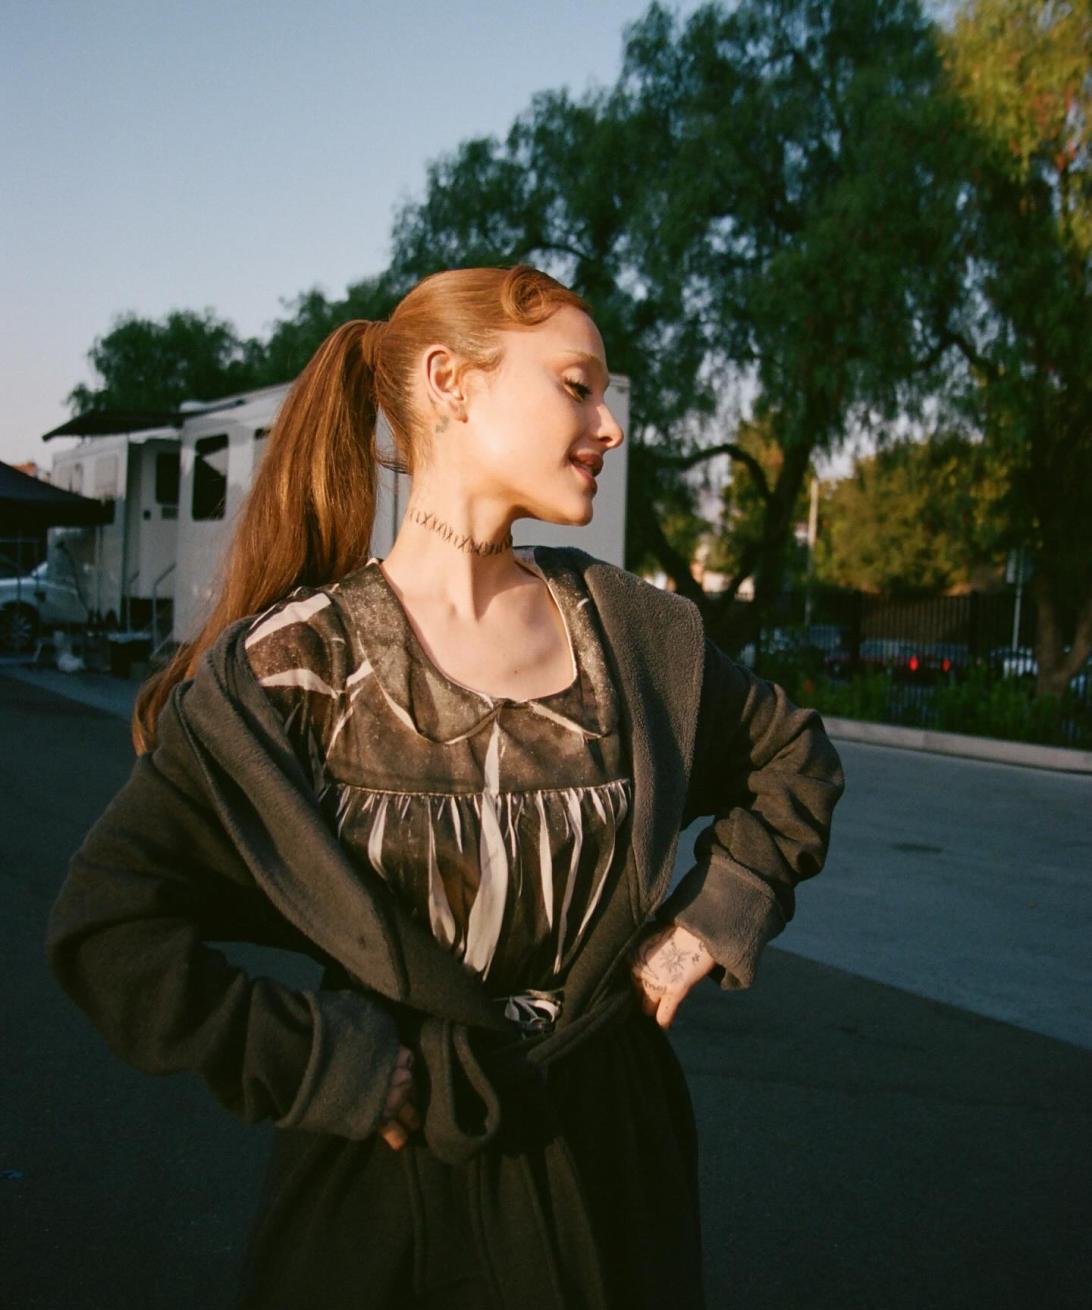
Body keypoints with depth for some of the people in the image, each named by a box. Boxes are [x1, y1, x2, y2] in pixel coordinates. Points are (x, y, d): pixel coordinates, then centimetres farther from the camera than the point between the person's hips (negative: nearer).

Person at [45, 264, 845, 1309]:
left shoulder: (629, 628, -3)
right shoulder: (288, 664, -15)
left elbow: (791, 757, 12)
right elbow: (105, 924, -18)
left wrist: (718, 914, 0)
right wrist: (335, 1073, -17)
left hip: (612, 1150, 4)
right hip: (396, 1173, -3)